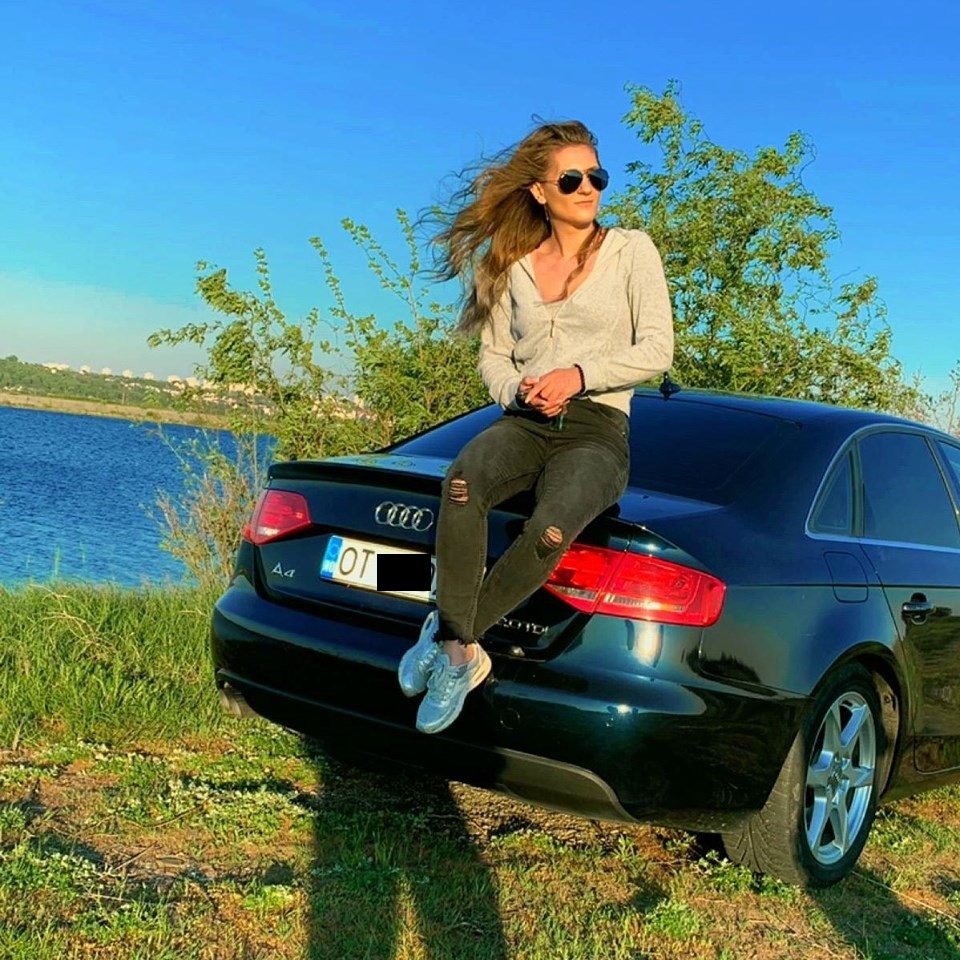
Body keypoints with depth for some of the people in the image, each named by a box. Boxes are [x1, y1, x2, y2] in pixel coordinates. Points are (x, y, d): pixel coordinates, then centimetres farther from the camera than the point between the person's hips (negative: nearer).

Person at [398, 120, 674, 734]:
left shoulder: (632, 251, 8)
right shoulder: (514, 264, 16)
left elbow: (657, 349, -1)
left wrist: (578, 375, -14)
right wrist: (518, 391, -6)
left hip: (597, 429, -2)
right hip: (524, 422, 3)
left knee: (550, 530, -36)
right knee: (463, 484, -35)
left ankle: (448, 638, -18)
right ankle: (464, 652, -29)